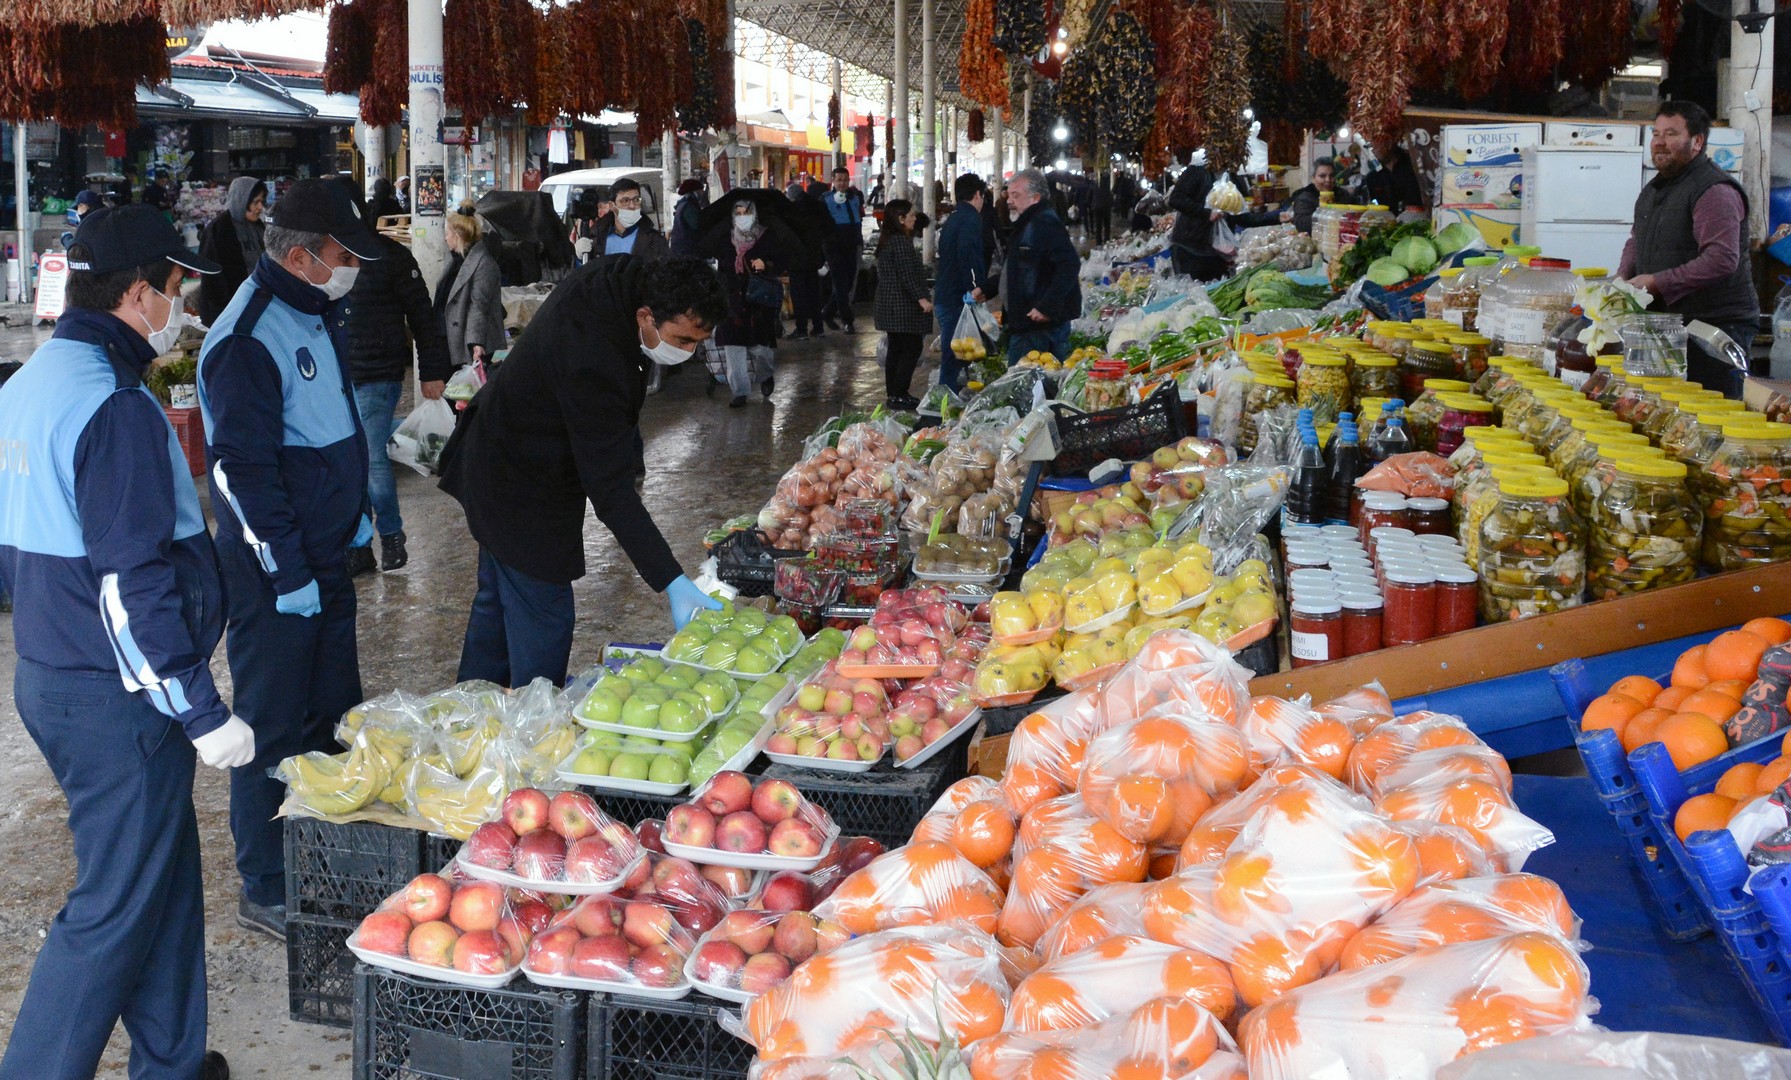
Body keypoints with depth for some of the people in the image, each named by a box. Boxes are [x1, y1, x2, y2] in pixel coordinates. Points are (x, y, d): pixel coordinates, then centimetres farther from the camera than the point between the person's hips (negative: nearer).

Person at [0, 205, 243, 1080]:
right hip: (115, 700, -10)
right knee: (114, 908, 1)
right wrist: (202, 712, -19)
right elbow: (133, 584, -24)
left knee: (165, 874, 20)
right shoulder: (114, 407, -21)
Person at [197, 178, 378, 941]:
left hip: (326, 558, 10)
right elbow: (241, 470, -23)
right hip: (273, 572, -9)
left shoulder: (319, 314, 10)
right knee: (273, 733, 1)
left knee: (333, 716, 17)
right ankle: (267, 892, 14)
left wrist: (354, 509, 22)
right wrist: (286, 572, -20)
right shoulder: (248, 340, -21)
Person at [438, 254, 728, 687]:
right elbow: (611, 488, -39)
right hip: (524, 497, -11)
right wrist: (672, 582, -41)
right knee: (544, 621, -4)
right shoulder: (591, 366, -39)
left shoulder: (617, 276, -12)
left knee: (497, 599, 24)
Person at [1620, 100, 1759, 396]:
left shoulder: (1715, 191, -15)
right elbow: (1636, 241, 29)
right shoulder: (1654, 189, 17)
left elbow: (1722, 260, -26)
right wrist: (1623, 278, 7)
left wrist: (1655, 282, -23)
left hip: (1716, 325, -9)